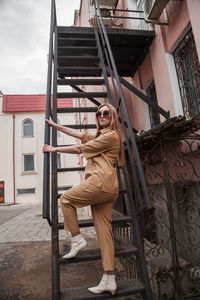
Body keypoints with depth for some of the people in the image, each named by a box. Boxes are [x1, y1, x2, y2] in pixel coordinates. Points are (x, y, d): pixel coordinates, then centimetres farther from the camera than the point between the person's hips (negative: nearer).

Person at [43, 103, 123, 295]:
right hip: (106, 188, 9)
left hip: (101, 181, -9)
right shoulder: (99, 136, 27)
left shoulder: (111, 135, -1)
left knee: (66, 199, 5)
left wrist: (55, 149, 8)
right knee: (104, 231, 5)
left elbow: (80, 149, -3)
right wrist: (54, 125, 34)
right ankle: (109, 279, 10)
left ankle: (77, 239, 10)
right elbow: (76, 133, 30)